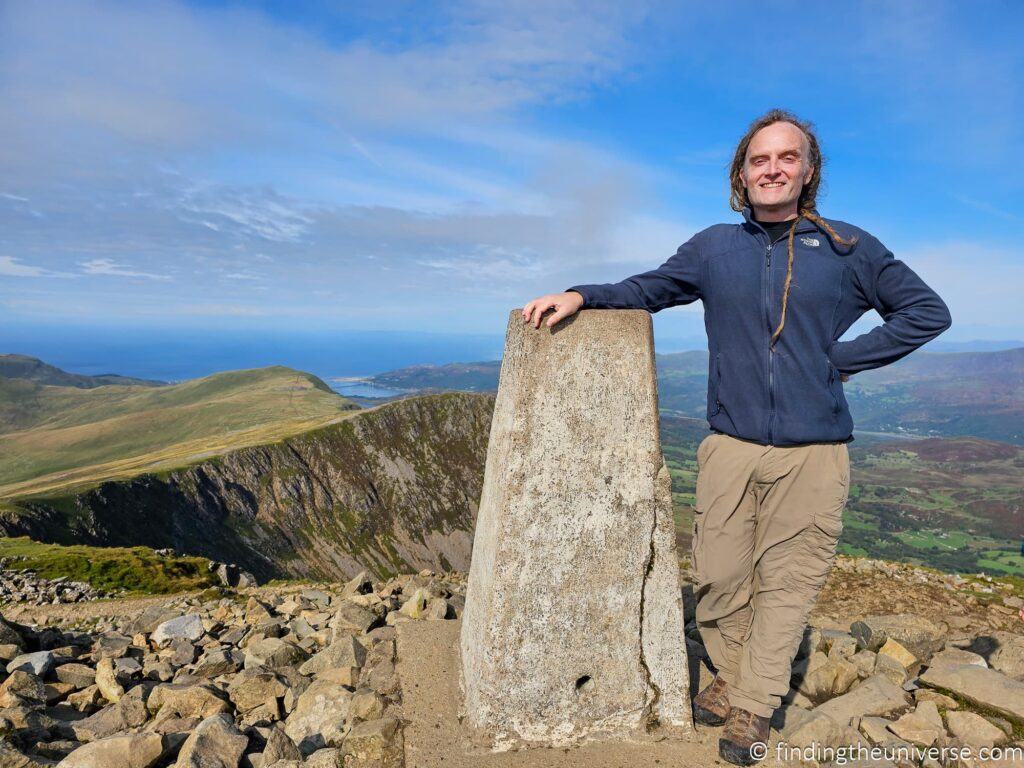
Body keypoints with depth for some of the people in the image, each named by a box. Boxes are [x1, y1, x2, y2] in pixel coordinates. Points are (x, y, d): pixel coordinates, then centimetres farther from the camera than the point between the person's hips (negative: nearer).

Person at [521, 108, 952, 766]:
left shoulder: (848, 248, 3)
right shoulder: (714, 248, 7)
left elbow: (927, 311, 9)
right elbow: (644, 290, 17)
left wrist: (842, 356, -1)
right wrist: (580, 296, -1)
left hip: (814, 452, -1)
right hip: (731, 446, 2)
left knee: (787, 582, 5)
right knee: (719, 578, 7)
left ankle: (752, 709, 21)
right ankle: (733, 682, 29)